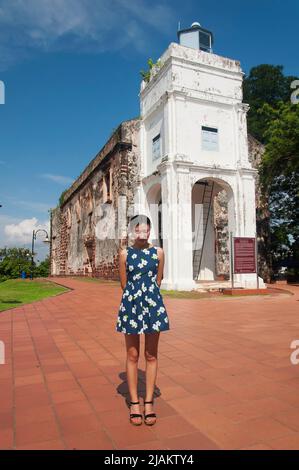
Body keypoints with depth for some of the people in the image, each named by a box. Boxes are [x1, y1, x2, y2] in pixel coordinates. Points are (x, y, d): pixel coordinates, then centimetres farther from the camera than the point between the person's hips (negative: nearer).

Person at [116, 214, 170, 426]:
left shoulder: (158, 252, 1)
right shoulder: (125, 253, 0)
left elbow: (158, 281, 7)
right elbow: (124, 283, 4)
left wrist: (148, 296, 9)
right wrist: (136, 296, 7)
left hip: (153, 305, 1)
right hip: (131, 305, 0)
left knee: (151, 356, 9)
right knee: (132, 356, 8)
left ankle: (149, 402, 22)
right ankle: (134, 403, 21)